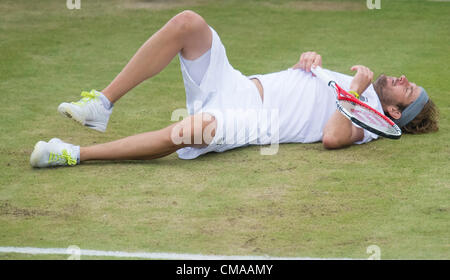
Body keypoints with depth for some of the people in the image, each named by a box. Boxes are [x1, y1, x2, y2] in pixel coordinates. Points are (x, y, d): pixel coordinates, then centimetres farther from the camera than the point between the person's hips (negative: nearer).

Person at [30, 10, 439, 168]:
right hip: (232, 84, 8)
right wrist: (306, 62, 13)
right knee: (188, 22, -17)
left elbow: (332, 138, -18)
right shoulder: (355, 81, 27)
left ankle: (76, 154, -32)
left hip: (251, 120, -8)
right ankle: (101, 105, -15)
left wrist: (354, 93, -15)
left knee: (186, 134, -40)